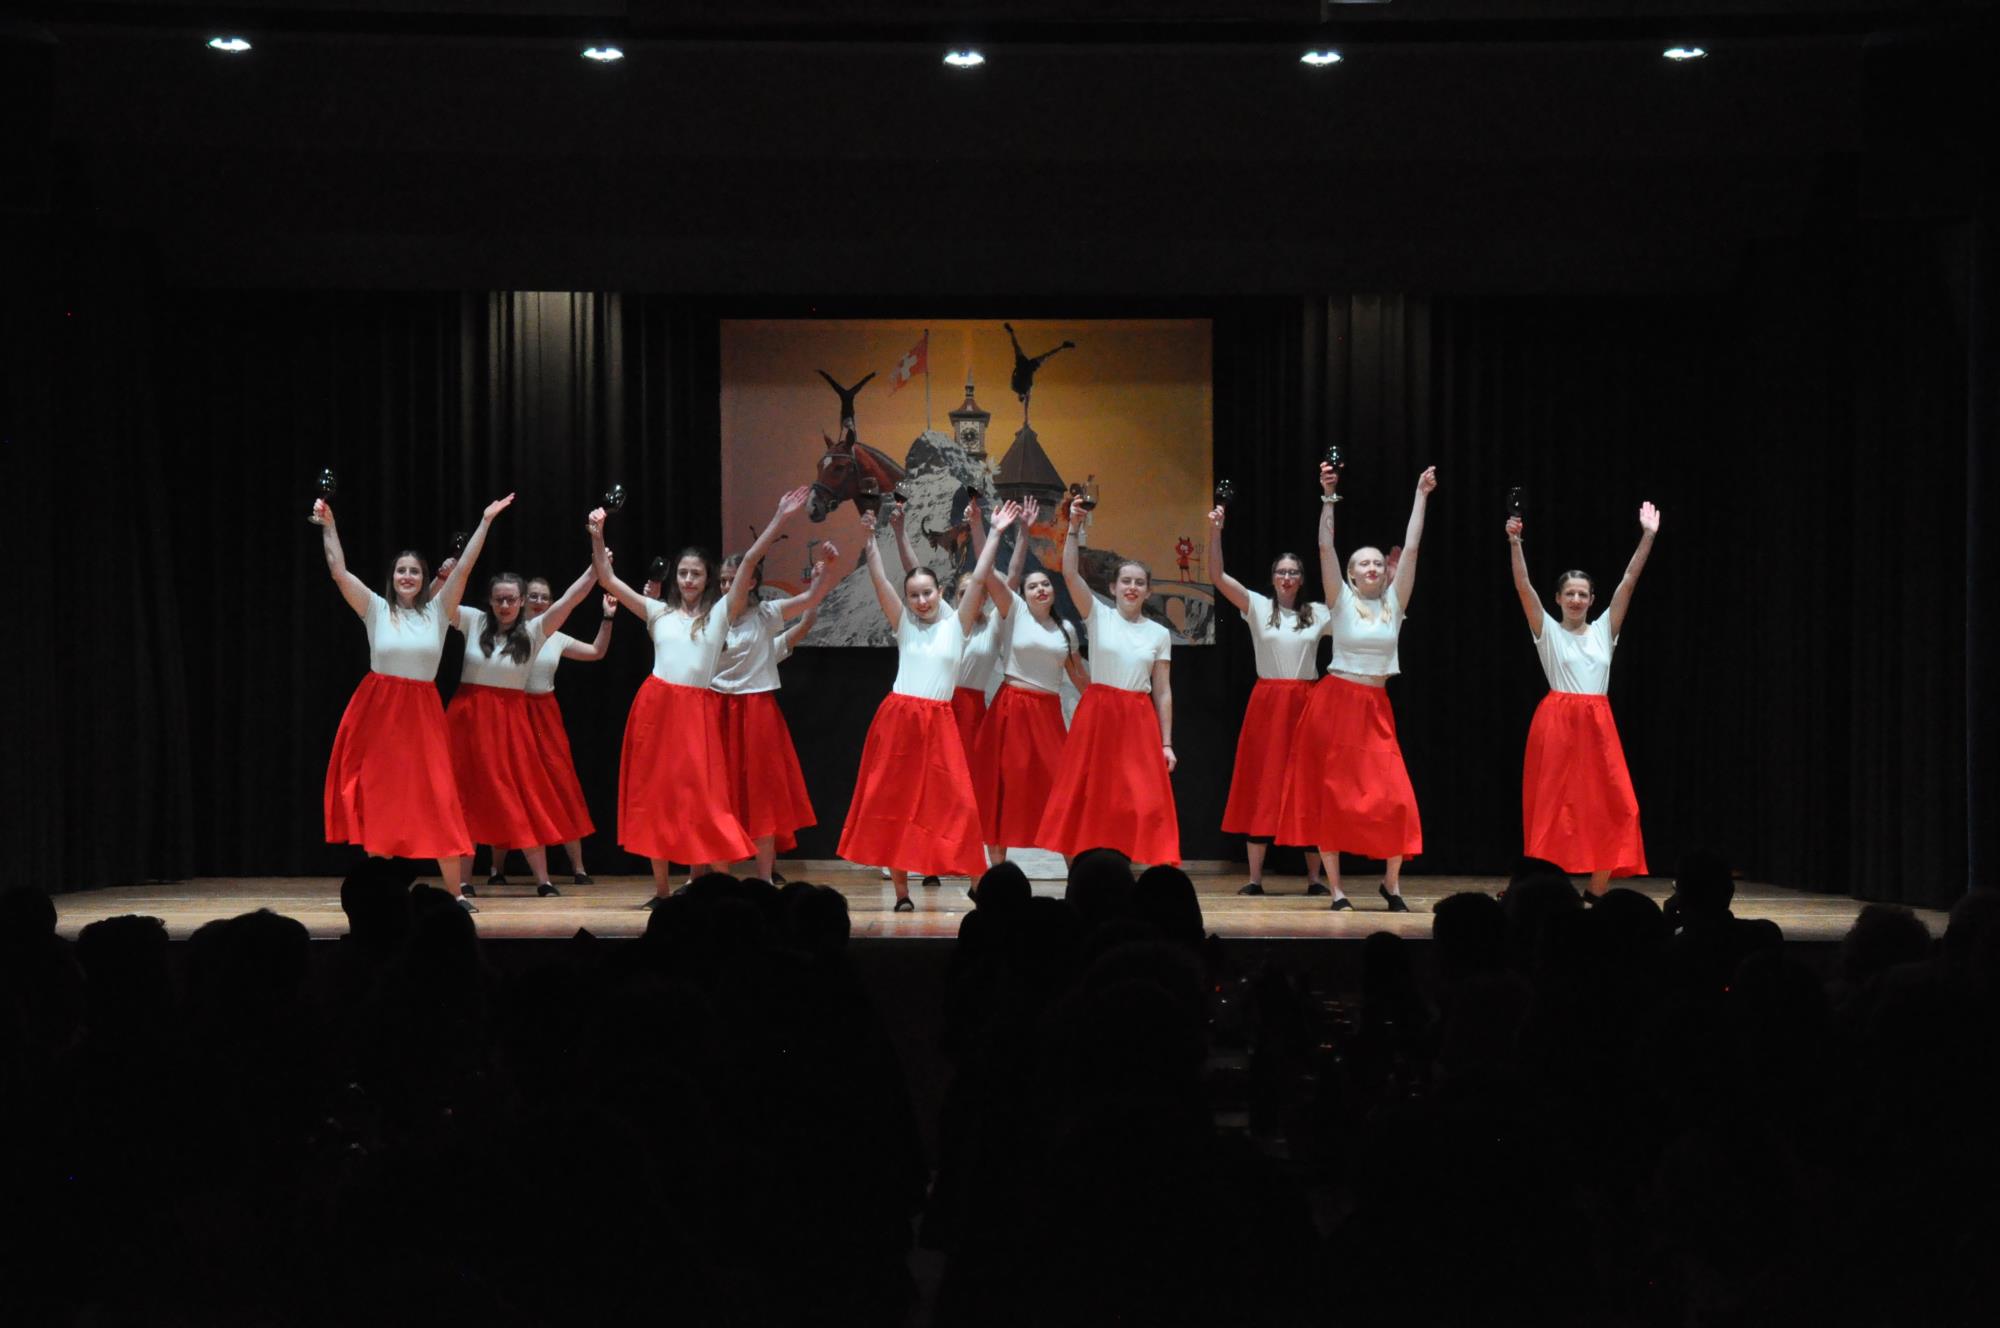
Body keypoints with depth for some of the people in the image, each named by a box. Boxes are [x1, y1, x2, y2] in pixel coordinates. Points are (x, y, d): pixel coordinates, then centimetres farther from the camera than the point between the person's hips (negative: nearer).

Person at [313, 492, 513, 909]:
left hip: (423, 714, 1)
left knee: (437, 800, -3)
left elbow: (463, 567, 0)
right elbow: (339, 572, -5)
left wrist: (485, 522, -4)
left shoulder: (438, 610, 5)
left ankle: (455, 891, 0)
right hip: (378, 712, 0)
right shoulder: (376, 609, 2)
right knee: (379, 802, 4)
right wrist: (328, 527, -10)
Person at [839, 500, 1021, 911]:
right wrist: (871, 540, -6)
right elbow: (880, 581, 2)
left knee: (954, 804, -8)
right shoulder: (904, 626, 10)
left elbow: (979, 579, 1)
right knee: (894, 804, 2)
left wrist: (995, 535, -2)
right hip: (897, 718, 1)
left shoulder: (956, 626, 7)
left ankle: (980, 886, -6)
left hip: (938, 723, -1)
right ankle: (901, 893, 9)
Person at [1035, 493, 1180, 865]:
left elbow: (1163, 692, 7)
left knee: (1143, 805, -7)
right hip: (1098, 715, -1)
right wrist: (1074, 528, -21)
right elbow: (1070, 574, -11)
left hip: (1140, 721, 2)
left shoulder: (1159, 634, 7)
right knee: (1091, 800, 0)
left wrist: (1166, 743, 2)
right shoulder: (1098, 616, 2)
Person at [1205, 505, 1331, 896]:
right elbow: (1217, 575, -6)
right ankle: (1255, 877, 3)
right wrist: (1215, 532, -19)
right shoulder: (1258, 606, 3)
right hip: (1267, 702, -1)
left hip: (1305, 702, 1)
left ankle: (1314, 876, 7)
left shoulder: (1318, 614, 9)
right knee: (1262, 787, 0)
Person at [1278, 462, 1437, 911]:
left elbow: (1411, 549, 1)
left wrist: (1421, 496, -1)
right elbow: (1325, 547, -9)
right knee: (1330, 797, -1)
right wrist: (1328, 498, -16)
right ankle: (1335, 888, 5)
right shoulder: (1342, 601, 0)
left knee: (1395, 798, -9)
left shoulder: (1394, 603, 6)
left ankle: (1391, 883, 6)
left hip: (1376, 709, 2)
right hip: (1335, 704, -2)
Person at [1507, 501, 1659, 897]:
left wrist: (1647, 537, 1)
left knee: (1611, 806, -1)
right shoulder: (1547, 631, 4)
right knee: (1555, 808, -3)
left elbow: (1629, 581, 7)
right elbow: (1523, 586, -7)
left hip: (1597, 725, 4)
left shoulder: (1604, 630, 12)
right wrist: (1515, 543, -20)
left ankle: (1597, 890, 7)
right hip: (1557, 721, -3)